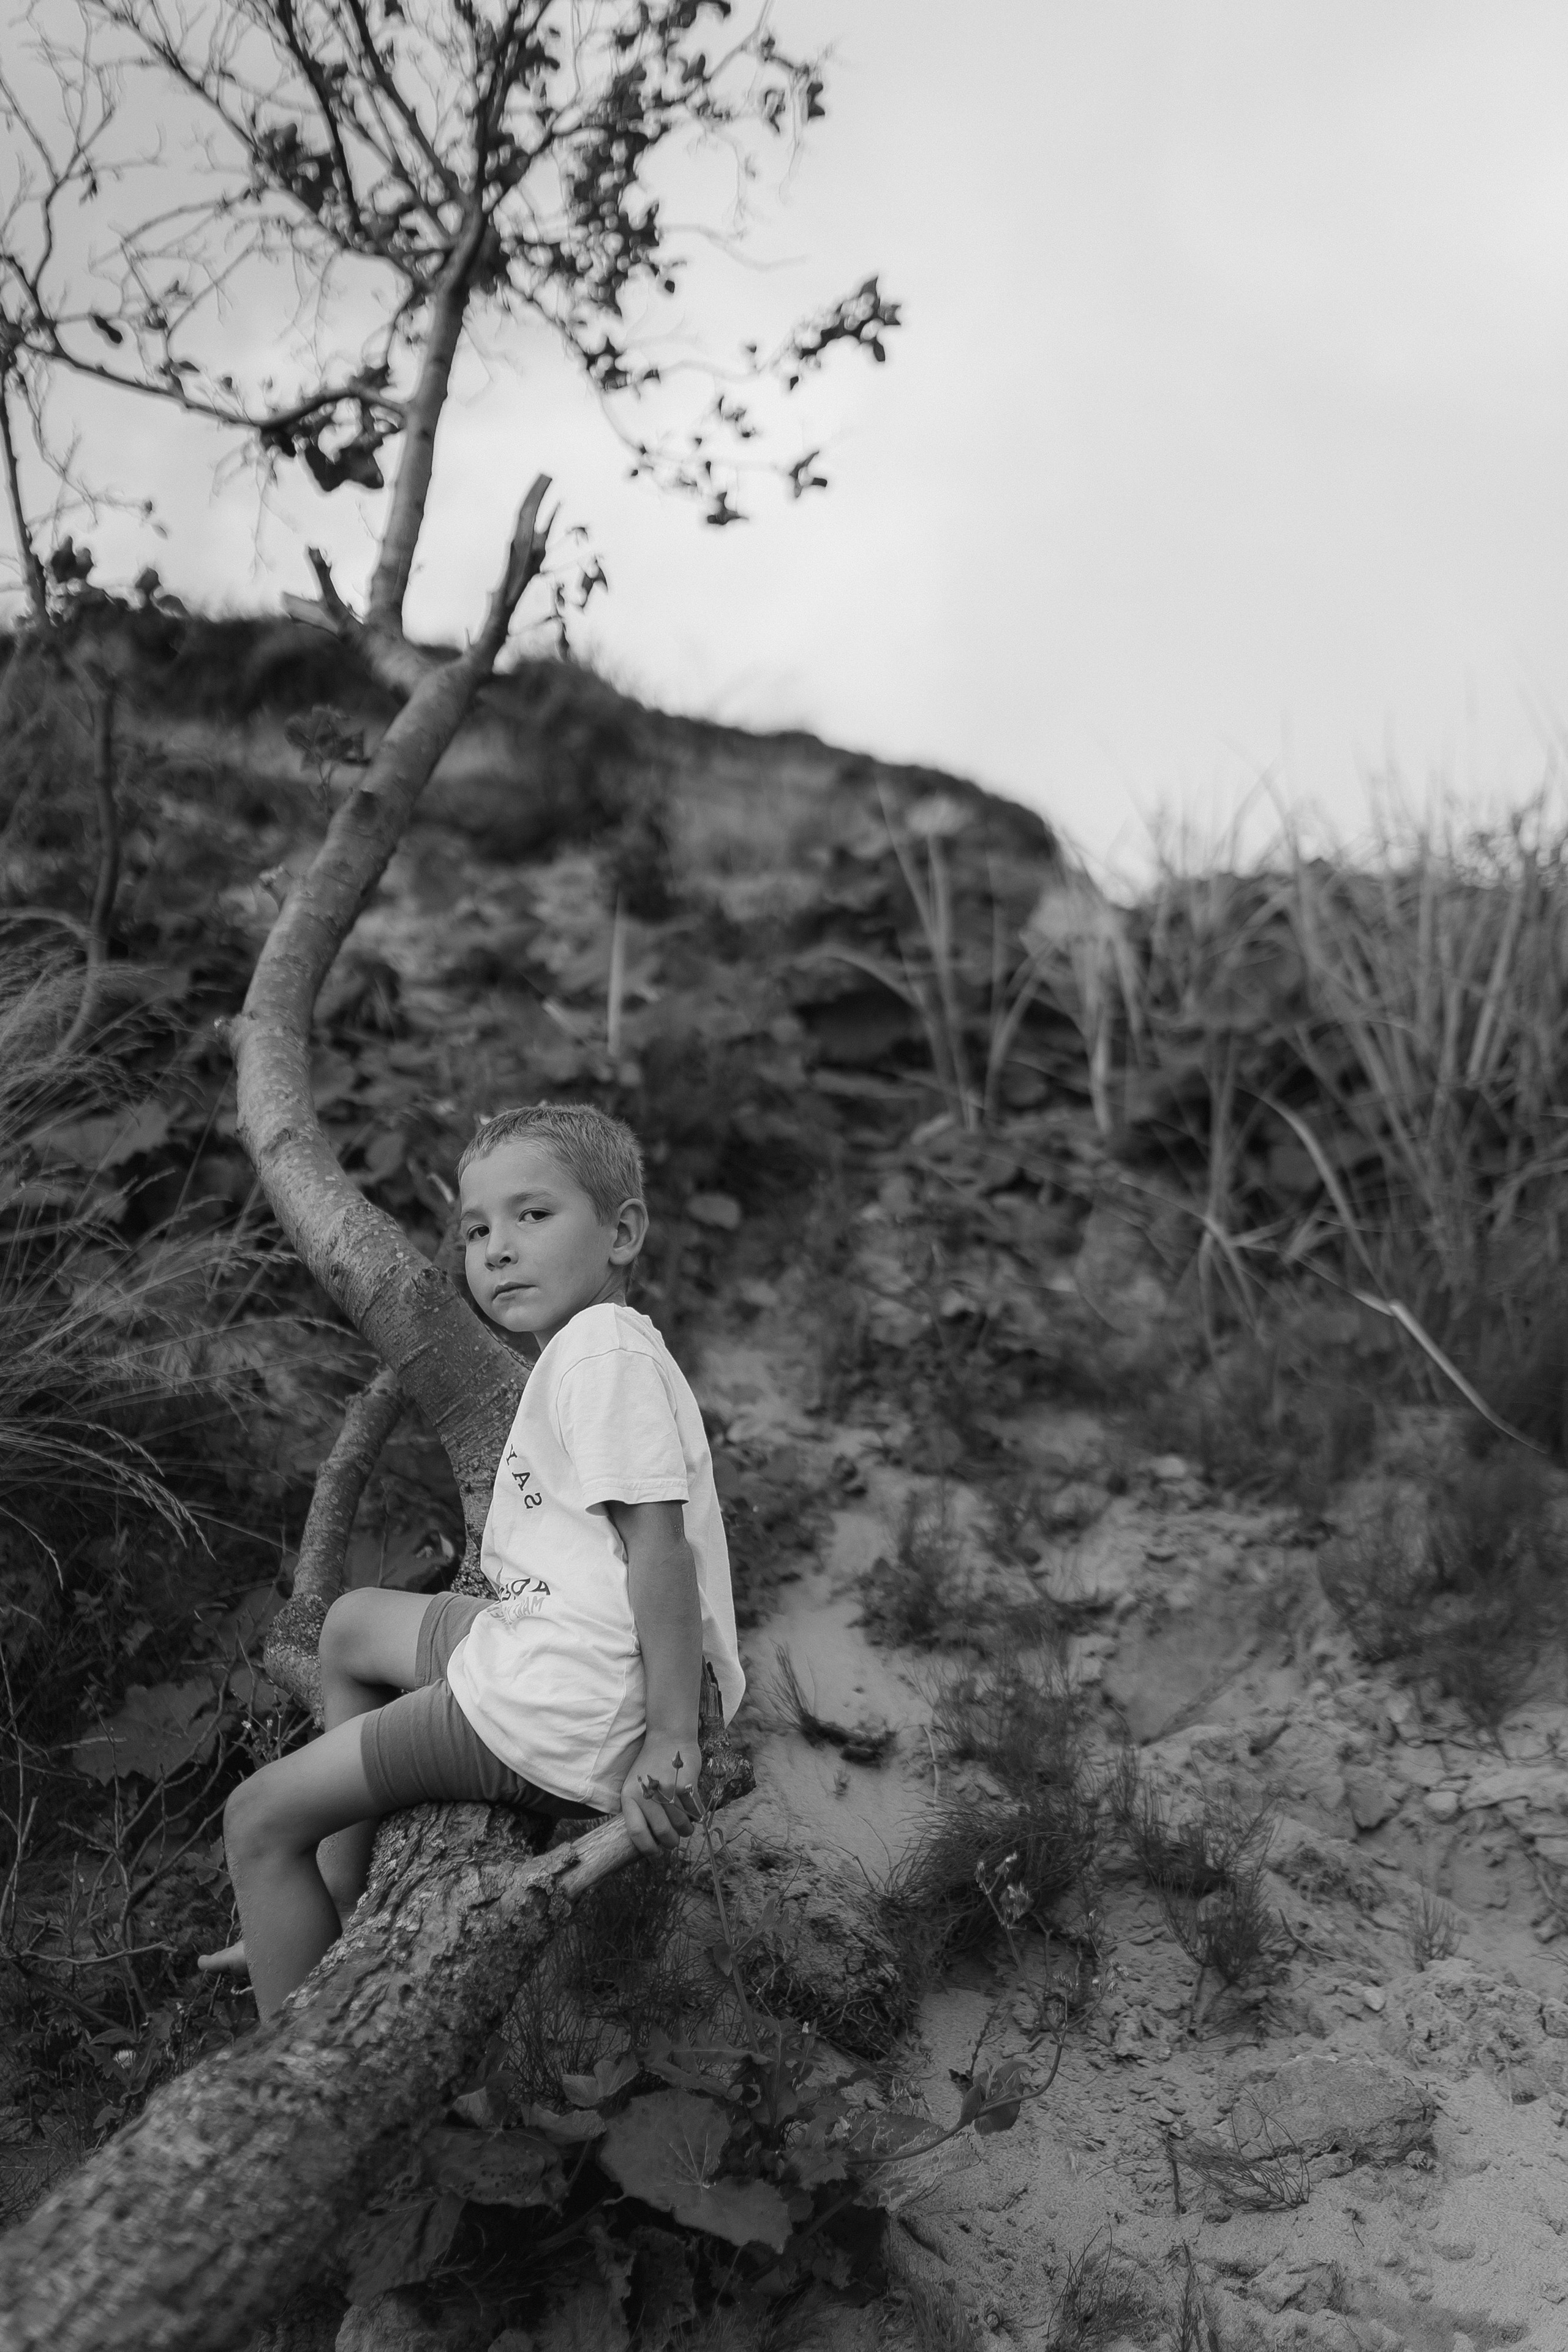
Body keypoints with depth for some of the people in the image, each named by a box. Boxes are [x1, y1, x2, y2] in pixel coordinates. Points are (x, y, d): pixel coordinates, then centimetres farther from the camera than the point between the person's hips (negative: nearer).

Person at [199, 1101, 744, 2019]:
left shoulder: (604, 1350, -17)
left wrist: (671, 1741, -24)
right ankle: (344, 1917, 35)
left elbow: (660, 1547, -23)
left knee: (259, 1819, 0)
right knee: (352, 1624, 32)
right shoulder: (589, 1349, 15)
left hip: (562, 1721, -11)